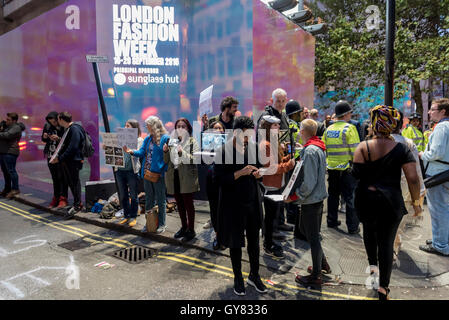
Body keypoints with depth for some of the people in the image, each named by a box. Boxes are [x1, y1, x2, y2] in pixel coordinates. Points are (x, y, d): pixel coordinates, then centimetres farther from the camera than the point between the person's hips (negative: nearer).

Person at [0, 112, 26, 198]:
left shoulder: (16, 127, -10)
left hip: (10, 152, -10)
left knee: (11, 170, -9)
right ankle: (7, 189, 23)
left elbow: (7, 135, -22)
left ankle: (15, 189, -3)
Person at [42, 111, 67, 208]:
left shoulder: (64, 127, -10)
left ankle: (63, 199, 2)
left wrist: (58, 139, -25)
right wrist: (44, 137, -4)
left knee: (62, 177, -5)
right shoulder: (47, 126, 7)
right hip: (50, 156, 6)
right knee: (54, 178, 12)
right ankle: (56, 198, 20)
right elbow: (44, 140, 18)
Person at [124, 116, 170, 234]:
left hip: (158, 174, -7)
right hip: (146, 173, 7)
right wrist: (131, 151, -16)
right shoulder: (147, 139, 13)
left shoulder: (165, 138, -8)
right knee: (148, 200, 15)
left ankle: (161, 224, 16)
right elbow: (141, 152, 4)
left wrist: (163, 172, -18)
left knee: (161, 200, 5)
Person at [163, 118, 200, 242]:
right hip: (174, 177, 5)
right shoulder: (171, 141, 9)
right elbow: (166, 161, 10)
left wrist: (182, 153, -26)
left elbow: (195, 159, -14)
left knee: (188, 204, 2)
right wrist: (165, 152, -9)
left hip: (187, 178, -5)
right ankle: (184, 227, 30)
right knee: (179, 204, 15)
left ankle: (191, 230, 14)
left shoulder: (192, 141, -4)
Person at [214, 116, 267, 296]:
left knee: (254, 240, 15)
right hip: (233, 203, -4)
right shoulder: (223, 151, -12)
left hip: (253, 201, 4)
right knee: (235, 242, 11)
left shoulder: (254, 147, 3)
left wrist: (258, 173, -7)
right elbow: (219, 179, -14)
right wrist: (239, 173, -24)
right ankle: (238, 278, 31)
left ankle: (254, 275, 35)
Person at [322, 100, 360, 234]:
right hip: (347, 169, -6)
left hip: (331, 168, 6)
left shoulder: (328, 129, 7)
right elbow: (355, 151, -13)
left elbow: (323, 149, 11)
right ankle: (352, 227, 8)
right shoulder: (349, 128, -11)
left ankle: (332, 221, 27)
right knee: (350, 197, 3)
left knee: (333, 195, 17)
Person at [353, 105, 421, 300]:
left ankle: (372, 264, 25)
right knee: (387, 241, 8)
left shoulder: (363, 147, -7)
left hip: (366, 199, 1)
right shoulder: (401, 149, -6)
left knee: (369, 229, 29)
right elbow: (413, 178, -10)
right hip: (391, 201, 0)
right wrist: (416, 202, 2)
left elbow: (356, 174, -11)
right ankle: (383, 287, 13)